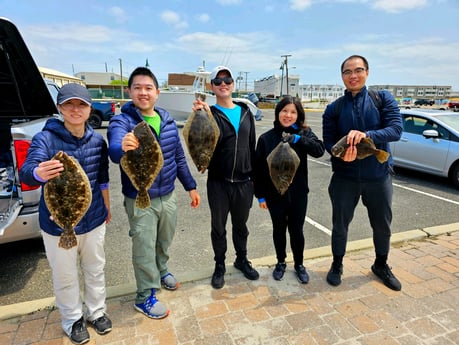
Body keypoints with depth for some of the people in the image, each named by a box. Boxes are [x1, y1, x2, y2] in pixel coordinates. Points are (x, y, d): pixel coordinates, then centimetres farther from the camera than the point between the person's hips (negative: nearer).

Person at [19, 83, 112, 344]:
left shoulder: (98, 140, -4)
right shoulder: (45, 139, -16)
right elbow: (26, 172, -32)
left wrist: (107, 206, 16)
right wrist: (39, 173, -56)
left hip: (94, 219, 3)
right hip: (59, 223, -3)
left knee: (95, 270, 21)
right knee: (66, 277, 16)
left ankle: (97, 312, 45)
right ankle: (73, 320, 42)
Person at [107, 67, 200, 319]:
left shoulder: (168, 121, 1)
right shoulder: (121, 122, -14)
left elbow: (179, 157, 9)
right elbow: (114, 150, -35)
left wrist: (191, 186, 10)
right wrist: (123, 147, -59)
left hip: (168, 196, 5)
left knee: (164, 242, 23)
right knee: (144, 249, 9)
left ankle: (161, 271, 51)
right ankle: (145, 297, 30)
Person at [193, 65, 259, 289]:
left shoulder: (246, 113, 8)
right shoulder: (210, 113, -4)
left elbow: (252, 146, 10)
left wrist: (254, 176, 9)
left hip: (244, 182, 3)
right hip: (218, 182, -3)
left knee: (240, 225, 19)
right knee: (218, 227, 12)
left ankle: (242, 260, 40)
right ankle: (219, 265, 32)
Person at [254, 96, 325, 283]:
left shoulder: (304, 133, -2)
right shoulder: (266, 138, -5)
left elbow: (319, 150, -18)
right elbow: (259, 168, -3)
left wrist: (297, 139, -29)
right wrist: (260, 195, -4)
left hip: (298, 194, 0)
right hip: (275, 195, 0)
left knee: (296, 230, 12)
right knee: (279, 229, 15)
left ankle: (299, 264, 35)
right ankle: (281, 262, 37)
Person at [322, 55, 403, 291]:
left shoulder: (383, 99, -2)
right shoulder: (334, 109, 0)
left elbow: (396, 129, -14)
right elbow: (328, 141, -6)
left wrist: (366, 135, -32)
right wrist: (342, 153, -28)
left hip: (379, 175, 1)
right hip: (345, 177, 0)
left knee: (382, 225, 17)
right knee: (340, 225, 11)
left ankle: (381, 266, 43)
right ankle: (337, 265, 35)